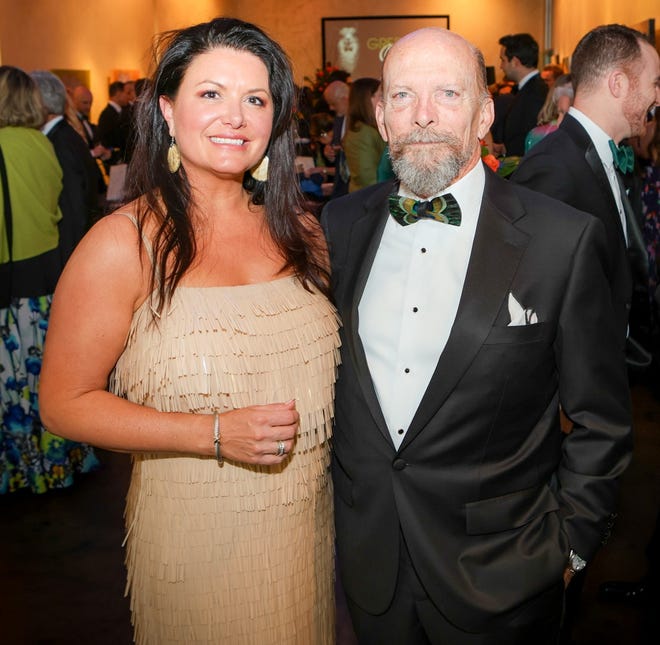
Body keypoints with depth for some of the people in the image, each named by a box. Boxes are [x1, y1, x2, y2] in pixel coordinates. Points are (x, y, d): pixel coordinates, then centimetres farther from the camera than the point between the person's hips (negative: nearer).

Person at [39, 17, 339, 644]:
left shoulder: (299, 232, 0)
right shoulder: (122, 244, -14)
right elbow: (64, 403, -12)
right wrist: (215, 434, -22)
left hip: (312, 520, 5)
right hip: (194, 531, -4)